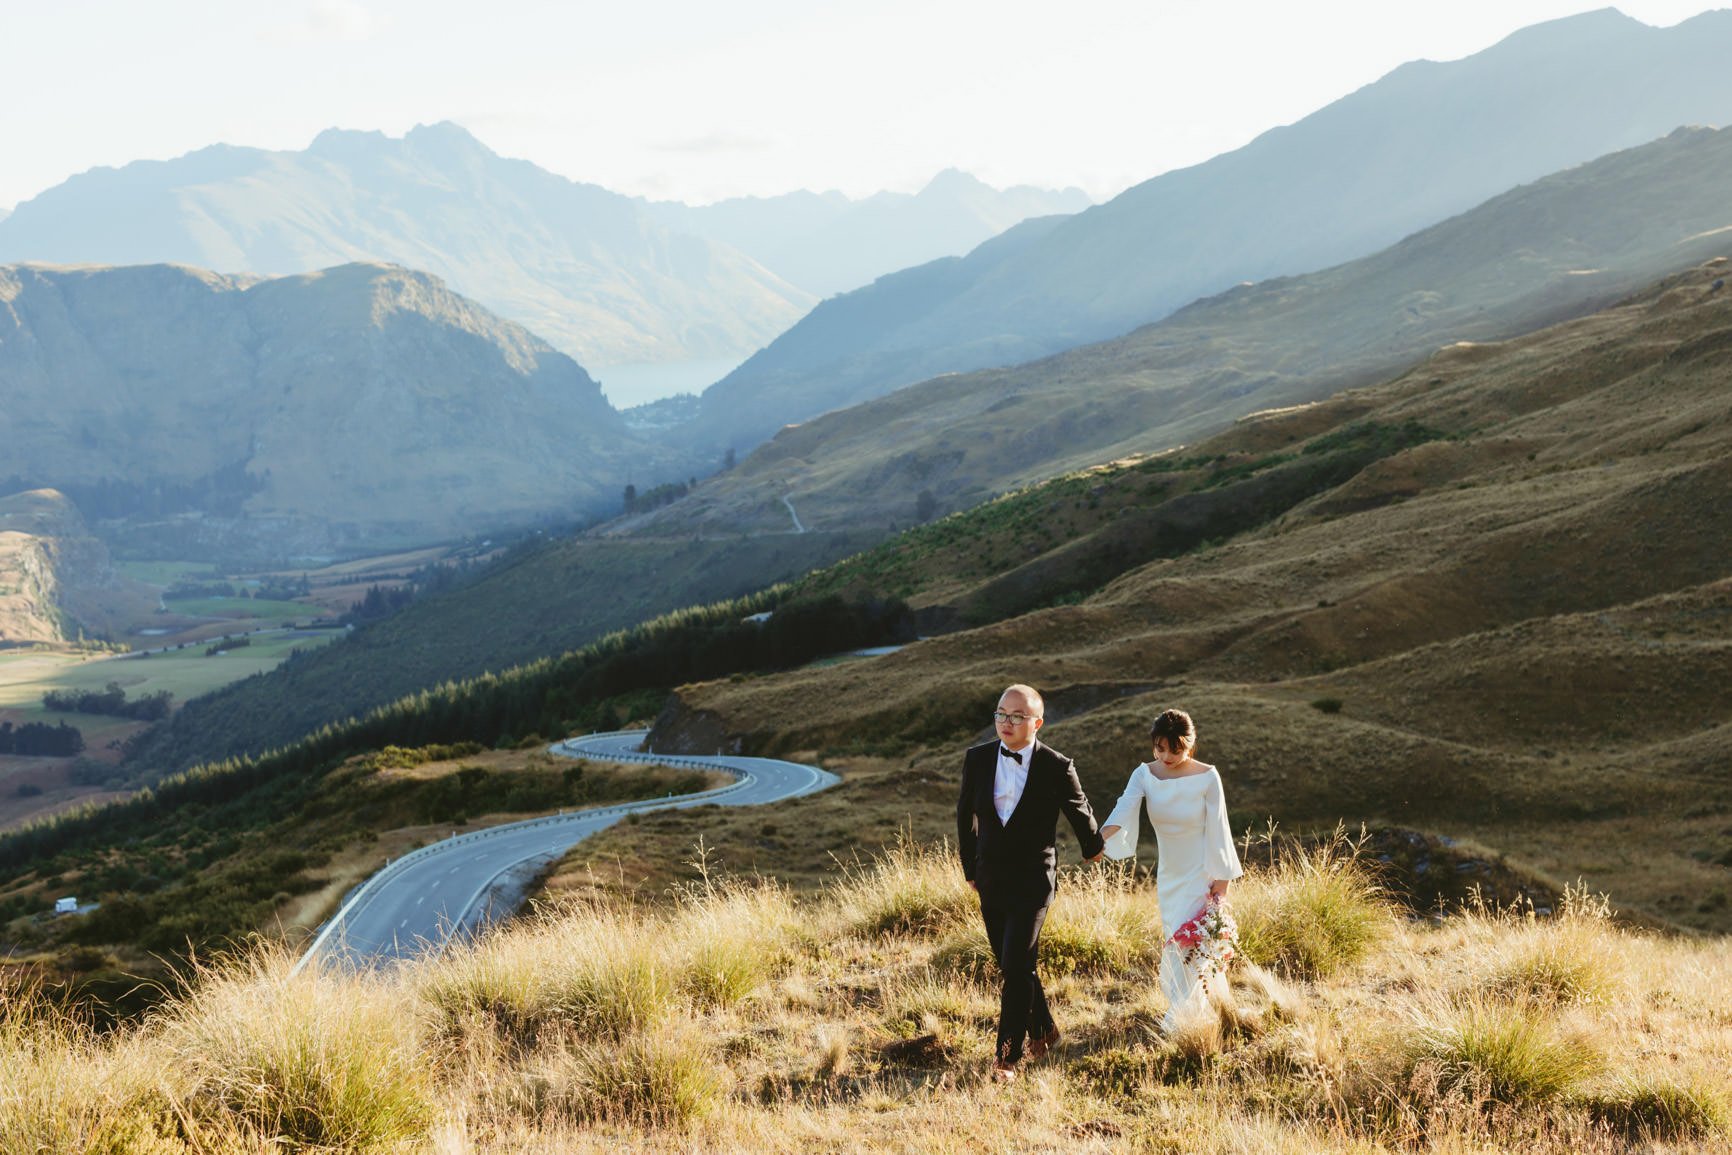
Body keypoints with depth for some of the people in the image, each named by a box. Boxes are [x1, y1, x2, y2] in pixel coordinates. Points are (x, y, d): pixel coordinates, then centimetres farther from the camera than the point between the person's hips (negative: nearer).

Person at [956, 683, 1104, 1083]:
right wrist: (970, 868, 16)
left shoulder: (1057, 767, -12)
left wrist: (1092, 849, 22)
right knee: (1012, 965, 14)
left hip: (1032, 881, -4)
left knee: (1015, 967, -11)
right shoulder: (977, 758, -2)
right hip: (991, 881, 4)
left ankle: (1007, 1055, -1)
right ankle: (1042, 1029, 35)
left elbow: (1080, 811, 7)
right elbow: (965, 816, 11)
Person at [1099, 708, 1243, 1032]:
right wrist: (1101, 836, -45)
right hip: (1169, 875, 5)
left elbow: (1217, 829, -11)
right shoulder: (1144, 774, -9)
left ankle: (1175, 1022, 2)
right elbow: (1125, 808, -25)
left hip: (1201, 875, -5)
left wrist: (1221, 879, -9)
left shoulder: (1207, 778, -16)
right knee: (1173, 941, 15)